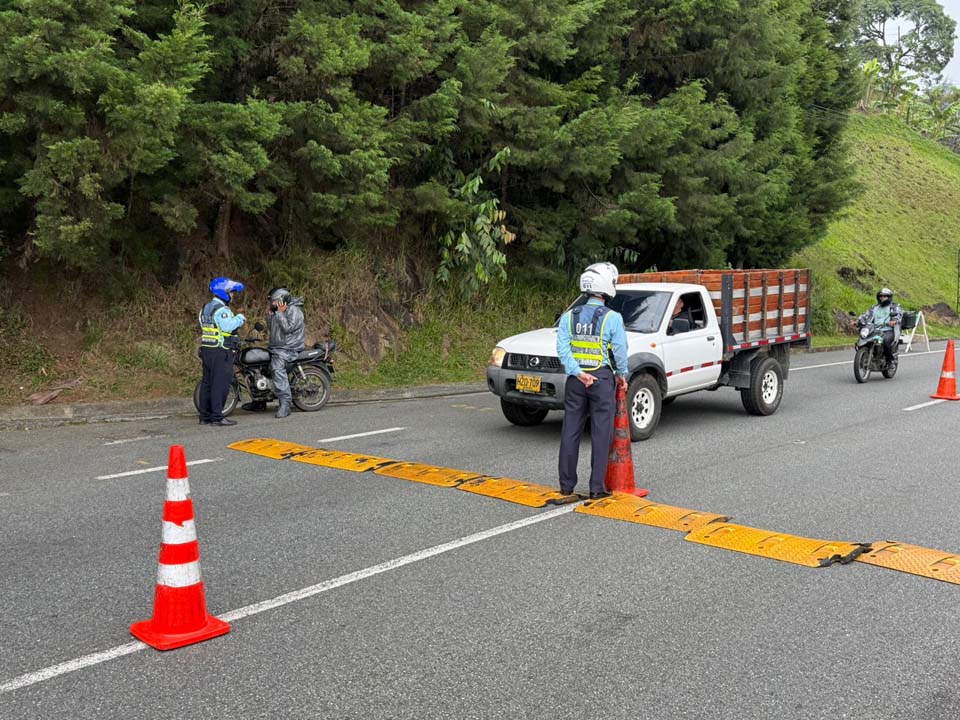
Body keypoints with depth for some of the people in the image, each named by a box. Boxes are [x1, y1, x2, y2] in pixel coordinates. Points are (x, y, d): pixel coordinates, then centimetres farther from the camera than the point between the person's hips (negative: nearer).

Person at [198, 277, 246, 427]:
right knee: (220, 384, -7)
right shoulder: (221, 309, -15)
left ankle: (205, 416, 14)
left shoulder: (206, 308, 17)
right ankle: (217, 417, -7)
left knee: (207, 382, 10)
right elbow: (228, 326, -28)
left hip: (206, 350, 10)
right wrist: (240, 318, -13)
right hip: (221, 352, -10)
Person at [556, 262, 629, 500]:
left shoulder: (569, 317, 4)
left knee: (570, 432, 10)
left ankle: (567, 484, 16)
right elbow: (620, 350, -7)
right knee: (601, 435, 2)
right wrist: (622, 375, 8)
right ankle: (596, 488, 3)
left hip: (575, 380, 4)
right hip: (602, 379, -4)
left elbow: (563, 349, -8)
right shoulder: (612, 318, -8)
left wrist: (578, 373, -13)